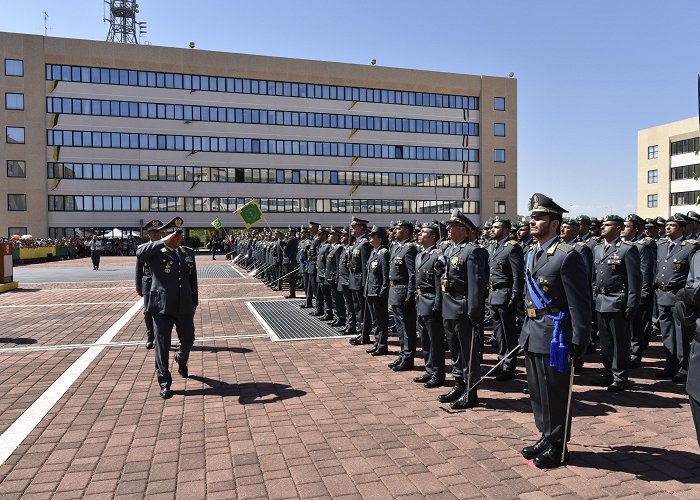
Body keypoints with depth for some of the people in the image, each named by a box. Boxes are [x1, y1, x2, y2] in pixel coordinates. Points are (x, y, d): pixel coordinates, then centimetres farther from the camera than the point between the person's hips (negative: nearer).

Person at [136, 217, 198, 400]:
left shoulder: (188, 253, 8)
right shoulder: (156, 253, -6)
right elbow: (139, 253, -29)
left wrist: (194, 302, 13)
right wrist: (164, 242, -28)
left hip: (184, 306, 5)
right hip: (162, 307, -4)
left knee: (188, 339, 16)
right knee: (162, 345, 1)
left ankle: (181, 362, 49)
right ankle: (164, 383, 13)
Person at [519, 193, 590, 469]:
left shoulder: (567, 255, -15)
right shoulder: (532, 254, 11)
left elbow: (579, 302, -16)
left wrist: (580, 341, -17)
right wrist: (527, 330, 17)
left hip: (554, 336, -8)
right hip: (532, 333, 9)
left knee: (555, 394, 5)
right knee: (537, 391, 18)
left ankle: (557, 446, 21)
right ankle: (546, 437, 34)